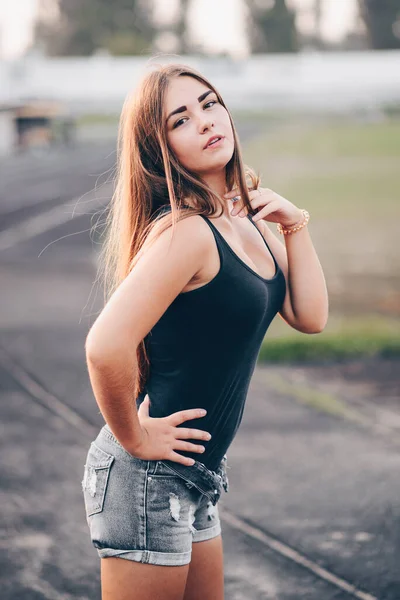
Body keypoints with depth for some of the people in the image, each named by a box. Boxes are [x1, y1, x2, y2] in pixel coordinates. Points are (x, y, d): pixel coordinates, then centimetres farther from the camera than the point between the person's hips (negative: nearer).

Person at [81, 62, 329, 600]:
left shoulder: (247, 215, 6)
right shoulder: (184, 232, -22)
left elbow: (310, 317, 5)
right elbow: (105, 348, -32)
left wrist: (296, 227, -5)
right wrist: (134, 438, -18)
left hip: (194, 479, 9)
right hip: (148, 478, -9)